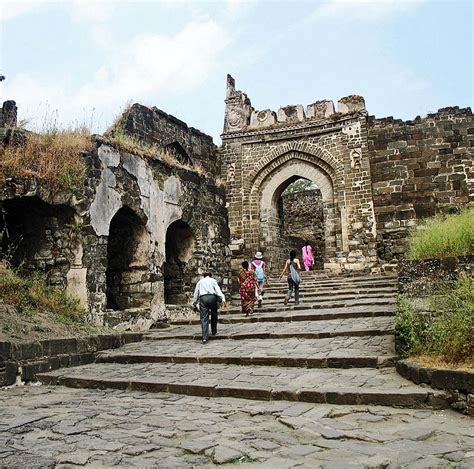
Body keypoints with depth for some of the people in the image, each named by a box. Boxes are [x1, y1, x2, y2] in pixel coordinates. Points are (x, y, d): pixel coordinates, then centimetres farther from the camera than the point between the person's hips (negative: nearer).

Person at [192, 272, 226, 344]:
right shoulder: (213, 280, 17)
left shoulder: (200, 282, 25)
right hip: (212, 297, -1)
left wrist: (194, 303, 27)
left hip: (203, 298, 1)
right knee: (214, 315, 19)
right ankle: (214, 332, 29)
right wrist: (223, 299, -8)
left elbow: (196, 293, 23)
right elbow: (218, 290, 2)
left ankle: (205, 338, -9)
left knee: (204, 318, -3)